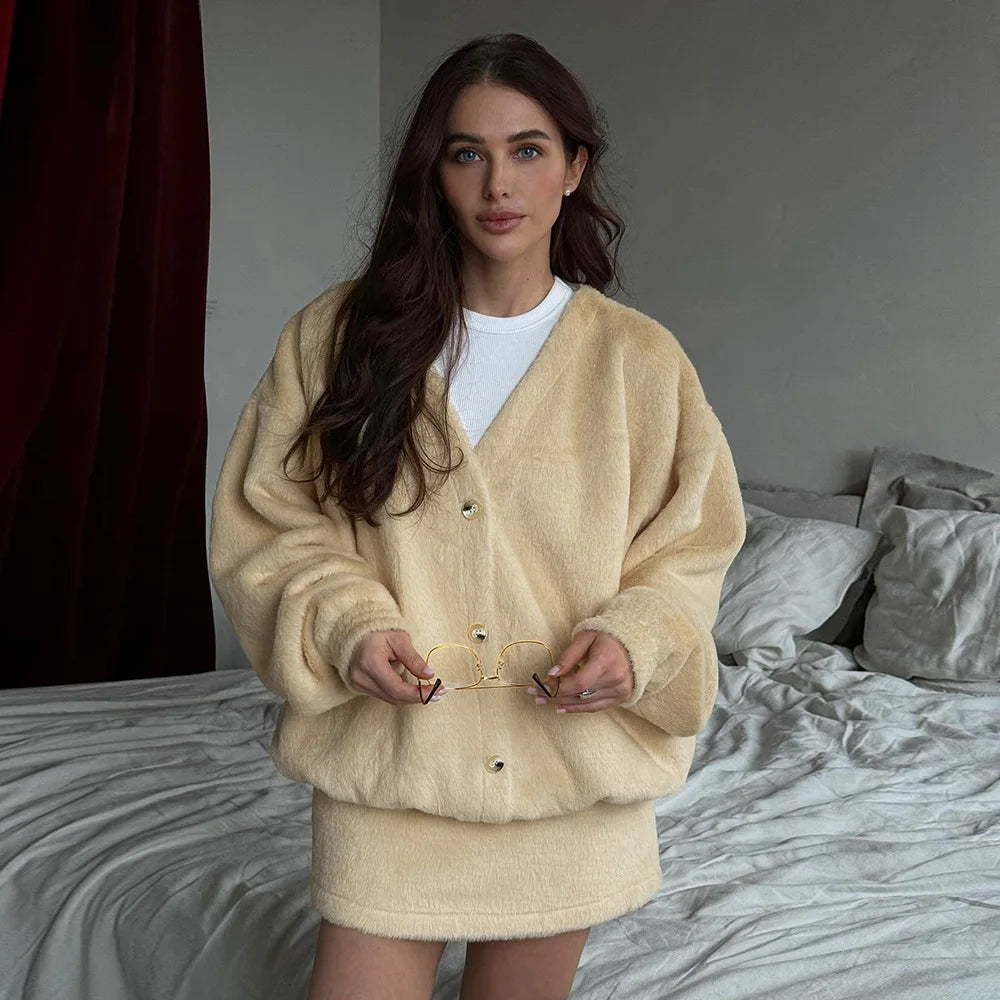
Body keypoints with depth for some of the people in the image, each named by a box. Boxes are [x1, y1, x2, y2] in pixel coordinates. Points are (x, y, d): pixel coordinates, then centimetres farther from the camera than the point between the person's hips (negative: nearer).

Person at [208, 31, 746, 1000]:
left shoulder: (639, 357, -1)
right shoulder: (339, 333, -2)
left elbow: (689, 546, 5)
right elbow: (264, 522, 1)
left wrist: (634, 641, -15)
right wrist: (345, 624, -16)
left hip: (571, 763, 1)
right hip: (387, 751, -1)